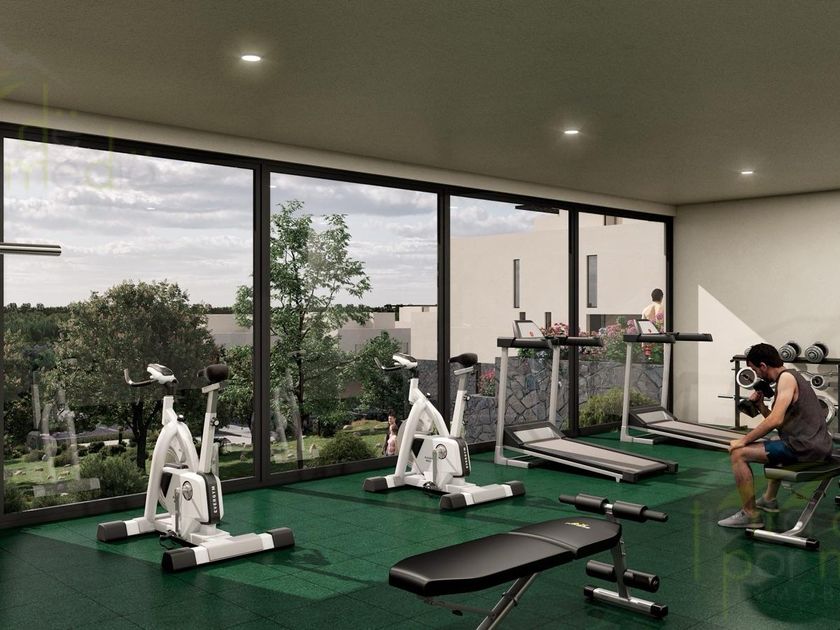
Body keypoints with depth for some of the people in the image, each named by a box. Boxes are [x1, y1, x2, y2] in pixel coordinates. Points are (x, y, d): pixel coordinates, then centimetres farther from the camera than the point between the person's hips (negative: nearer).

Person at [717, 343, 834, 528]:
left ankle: (750, 515, -3)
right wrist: (760, 405, 9)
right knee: (775, 446, 40)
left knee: (738, 453, -9)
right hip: (818, 445, 11)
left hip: (806, 448, -11)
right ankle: (769, 499, 44)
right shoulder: (791, 376, 19)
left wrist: (743, 441, -14)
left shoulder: (786, 378, -11)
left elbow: (775, 421, -23)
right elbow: (779, 421, 22)